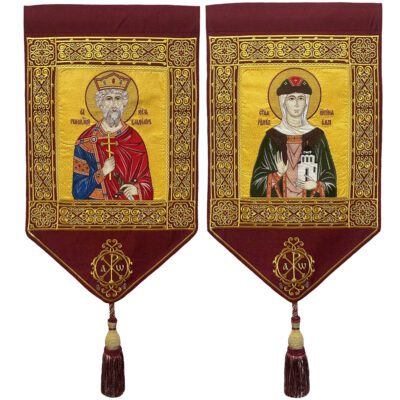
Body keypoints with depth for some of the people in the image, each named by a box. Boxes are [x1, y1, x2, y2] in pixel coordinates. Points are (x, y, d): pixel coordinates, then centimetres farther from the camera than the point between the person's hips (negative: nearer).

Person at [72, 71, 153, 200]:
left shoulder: (135, 140, 5)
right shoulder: (85, 141, 2)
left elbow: (147, 185, 7)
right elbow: (77, 192, -1)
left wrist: (137, 190, -12)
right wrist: (102, 172, -12)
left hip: (129, 202, 1)